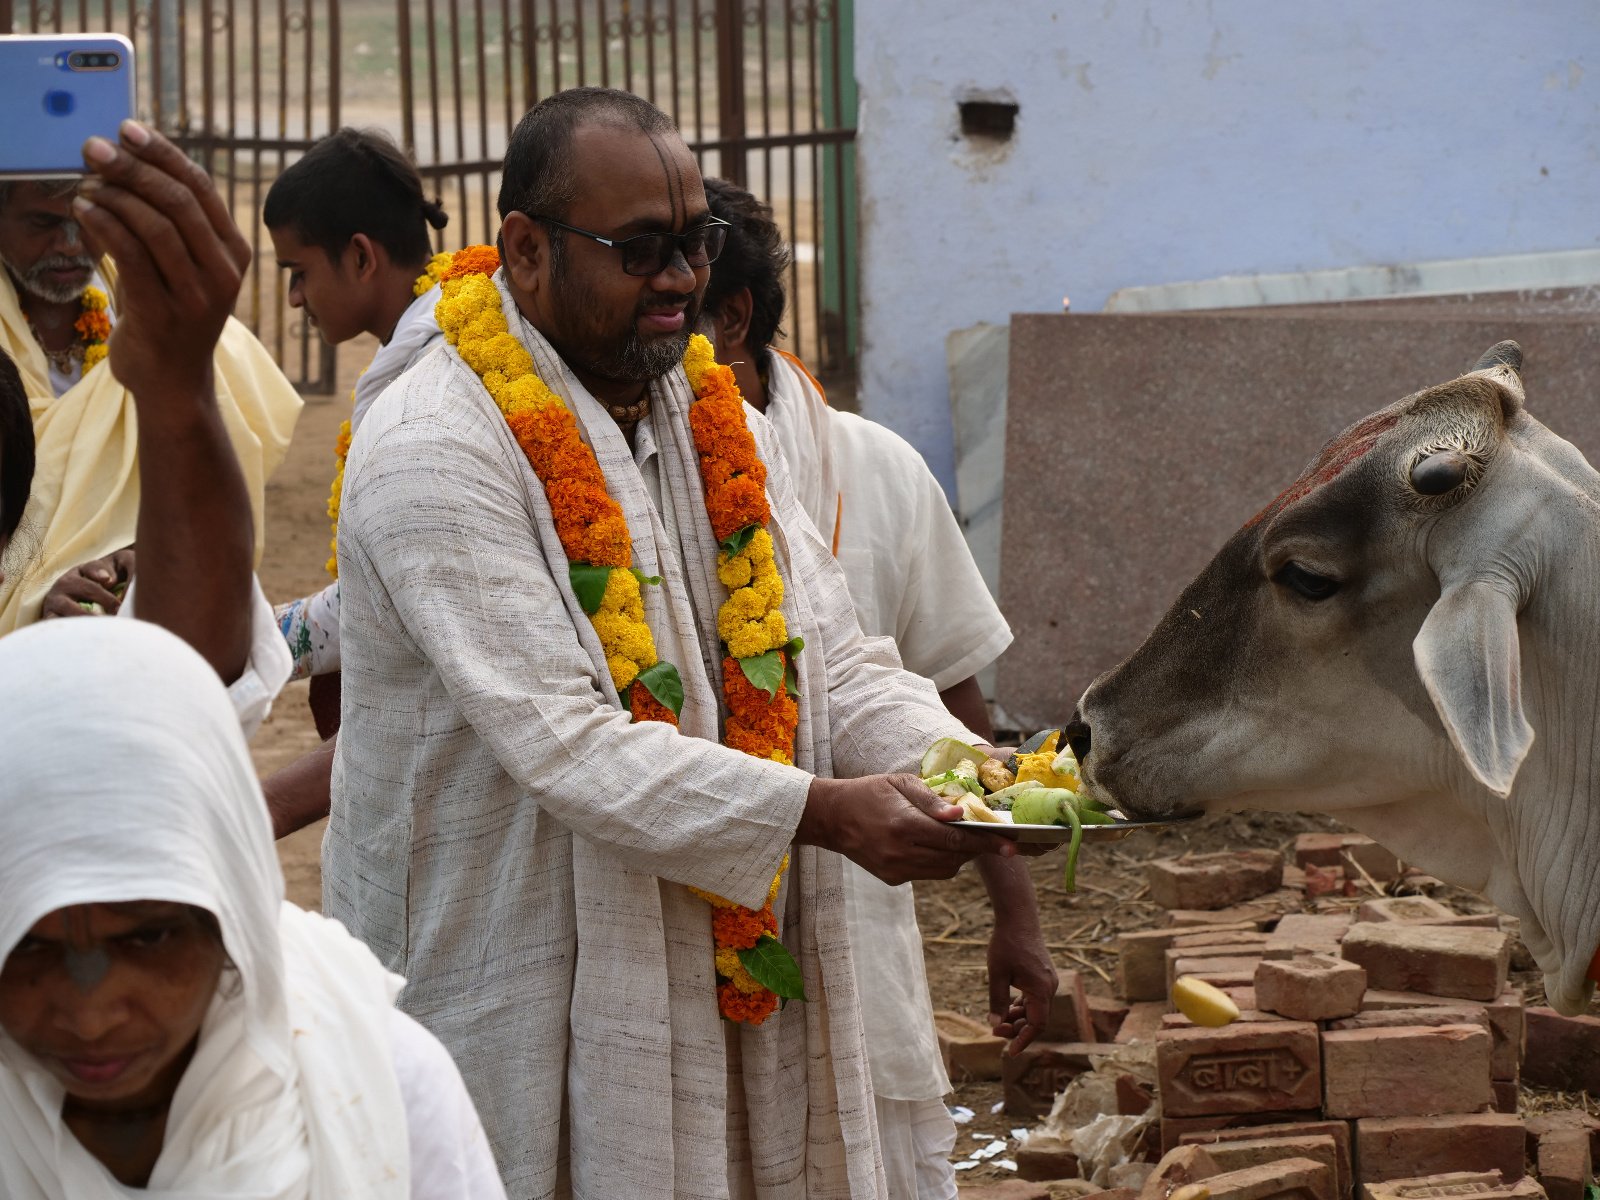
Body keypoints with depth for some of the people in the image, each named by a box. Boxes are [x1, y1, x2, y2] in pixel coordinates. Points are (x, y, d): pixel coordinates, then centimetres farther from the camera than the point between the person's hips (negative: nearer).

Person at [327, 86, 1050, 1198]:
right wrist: (819, 812, -30)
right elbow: (560, 738, -24)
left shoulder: (726, 433, 10)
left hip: (734, 979, 7)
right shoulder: (434, 456, -15)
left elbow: (838, 663, 8)